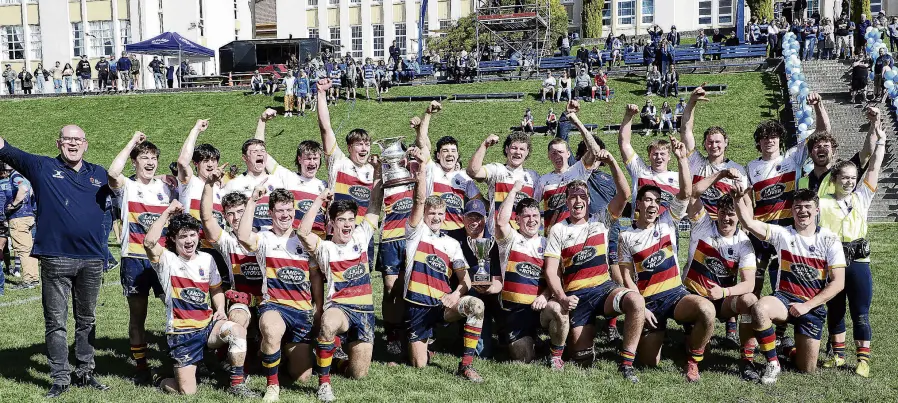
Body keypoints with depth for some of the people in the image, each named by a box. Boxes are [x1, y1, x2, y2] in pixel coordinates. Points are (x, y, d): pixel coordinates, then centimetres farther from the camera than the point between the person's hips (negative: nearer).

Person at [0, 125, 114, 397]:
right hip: (55, 259, -3)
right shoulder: (43, 167, 3)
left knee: (87, 320, 13)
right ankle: (60, 378, 9)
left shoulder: (99, 174, 12)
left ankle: (85, 373, 23)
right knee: (55, 322, 2)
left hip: (92, 260, 3)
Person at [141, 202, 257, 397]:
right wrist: (167, 212, -21)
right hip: (181, 333, -4)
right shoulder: (167, 259, -6)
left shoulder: (207, 259, 8)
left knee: (237, 330, -30)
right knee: (187, 392, -10)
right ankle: (164, 381, 28)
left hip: (208, 326, 4)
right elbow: (149, 242, -28)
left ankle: (237, 384, -13)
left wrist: (220, 309, 1)